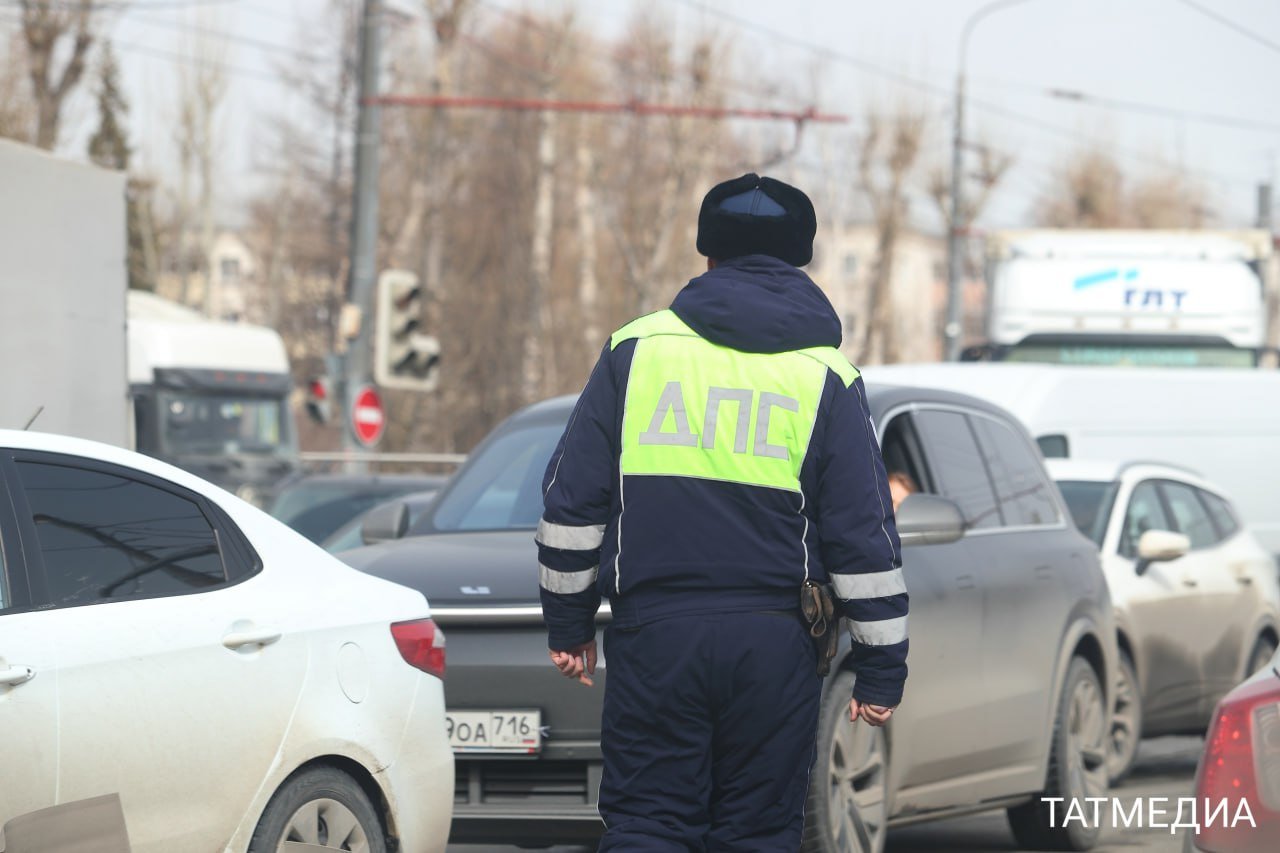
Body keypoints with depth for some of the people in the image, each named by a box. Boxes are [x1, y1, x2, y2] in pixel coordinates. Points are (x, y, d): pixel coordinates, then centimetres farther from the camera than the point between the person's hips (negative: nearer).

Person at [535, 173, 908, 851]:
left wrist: (567, 621, 14)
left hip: (653, 635, 0)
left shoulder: (635, 350, 5)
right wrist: (882, 667, 7)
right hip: (772, 643, 0)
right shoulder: (826, 377, 3)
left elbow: (572, 499, 5)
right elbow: (865, 538, 2)